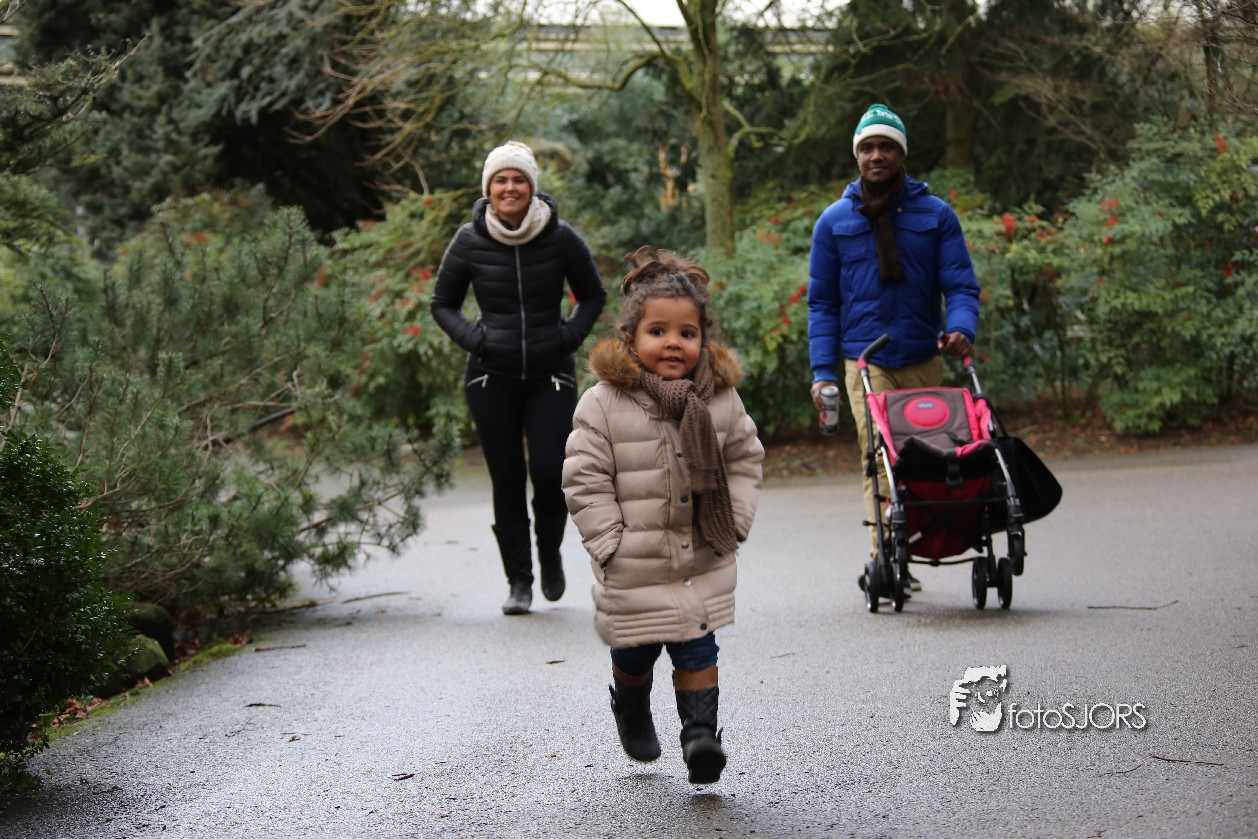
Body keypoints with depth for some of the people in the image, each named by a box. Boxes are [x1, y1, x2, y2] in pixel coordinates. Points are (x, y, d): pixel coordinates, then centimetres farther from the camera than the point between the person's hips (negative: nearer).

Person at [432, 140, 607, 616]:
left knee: (550, 472, -10)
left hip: (551, 374, 0)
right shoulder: (470, 241, -2)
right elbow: (442, 304, 11)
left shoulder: (560, 238, -3)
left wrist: (570, 335, -4)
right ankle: (518, 581, 13)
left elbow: (593, 295, 12)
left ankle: (550, 554, 20)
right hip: (492, 378, 1)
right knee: (506, 479, 0)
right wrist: (472, 339, -6)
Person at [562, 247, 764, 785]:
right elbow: (584, 481, -10)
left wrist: (734, 524, 0)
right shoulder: (603, 404, -12)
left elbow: (744, 459, 10)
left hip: (704, 563, 2)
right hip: (634, 567, -1)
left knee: (697, 649, -3)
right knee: (635, 652, 14)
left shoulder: (721, 398, -1)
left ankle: (700, 734, 3)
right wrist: (609, 544, -13)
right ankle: (632, 714, 41)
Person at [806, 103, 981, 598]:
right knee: (881, 460, -13)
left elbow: (961, 284, 1)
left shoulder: (935, 215, 5)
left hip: (924, 361, 2)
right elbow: (822, 302, 9)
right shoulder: (834, 221, 7)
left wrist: (961, 328, -20)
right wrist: (823, 370, 1)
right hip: (865, 362, -1)